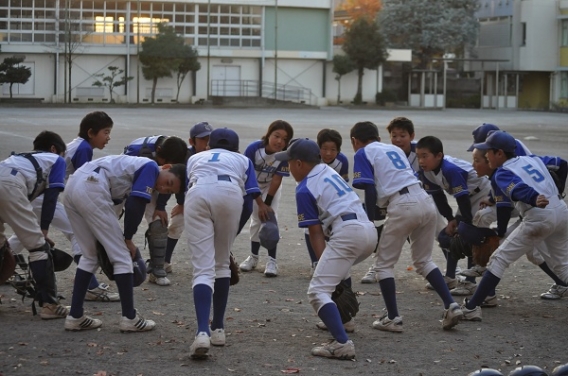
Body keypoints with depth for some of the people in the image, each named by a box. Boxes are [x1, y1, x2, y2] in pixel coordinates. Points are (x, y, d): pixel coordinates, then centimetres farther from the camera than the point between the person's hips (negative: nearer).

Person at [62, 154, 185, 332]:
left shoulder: (138, 166, 27)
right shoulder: (151, 167, 1)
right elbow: (135, 206, -6)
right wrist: (128, 239, 6)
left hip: (72, 186, 10)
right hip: (91, 188, -10)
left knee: (90, 256, 19)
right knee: (122, 256, 1)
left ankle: (75, 316, 17)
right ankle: (129, 318, 4)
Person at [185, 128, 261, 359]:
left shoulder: (195, 158, 38)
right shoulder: (242, 160, 33)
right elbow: (248, 203, 20)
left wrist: (204, 235, 37)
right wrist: (231, 234, 28)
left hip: (197, 194, 0)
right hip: (230, 193, 0)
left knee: (203, 268, -3)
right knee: (221, 264, 19)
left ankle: (203, 332, -22)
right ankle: (218, 329, 22)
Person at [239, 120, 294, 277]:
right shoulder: (254, 149, -32)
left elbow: (276, 180, -21)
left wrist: (266, 204, -20)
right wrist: (260, 204, -28)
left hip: (271, 187, 0)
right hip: (252, 186, 0)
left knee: (270, 218, -11)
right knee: (256, 220, 2)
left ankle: (272, 260, -10)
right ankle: (253, 257, 18)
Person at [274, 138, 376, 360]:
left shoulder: (304, 189, 0)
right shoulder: (329, 171, 21)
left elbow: (316, 233, -2)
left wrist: (322, 263, -1)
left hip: (347, 233, -9)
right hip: (369, 231, 9)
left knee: (318, 291, -12)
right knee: (338, 269, 37)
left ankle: (342, 344, -30)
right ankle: (342, 319, 46)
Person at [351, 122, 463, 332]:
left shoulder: (363, 153, 8)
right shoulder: (394, 149, 27)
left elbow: (371, 191, -3)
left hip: (402, 206, -6)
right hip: (426, 201, 7)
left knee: (383, 264, 9)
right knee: (423, 260, 21)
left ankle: (393, 318, 5)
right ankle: (450, 305, 8)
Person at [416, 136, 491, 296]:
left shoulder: (451, 169, -36)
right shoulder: (426, 172, -11)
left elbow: (463, 198, -33)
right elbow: (438, 196, 0)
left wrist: (467, 226, -28)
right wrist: (451, 220, -3)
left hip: (483, 195, -9)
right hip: (467, 198, 9)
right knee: (446, 236, 9)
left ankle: (470, 283, -12)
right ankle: (450, 278, 22)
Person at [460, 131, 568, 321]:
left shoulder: (502, 173, -2)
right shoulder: (533, 159, 19)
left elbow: (518, 188, -23)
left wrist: (534, 199, -43)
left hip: (539, 217, -7)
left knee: (500, 259, -1)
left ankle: (471, 307, -5)